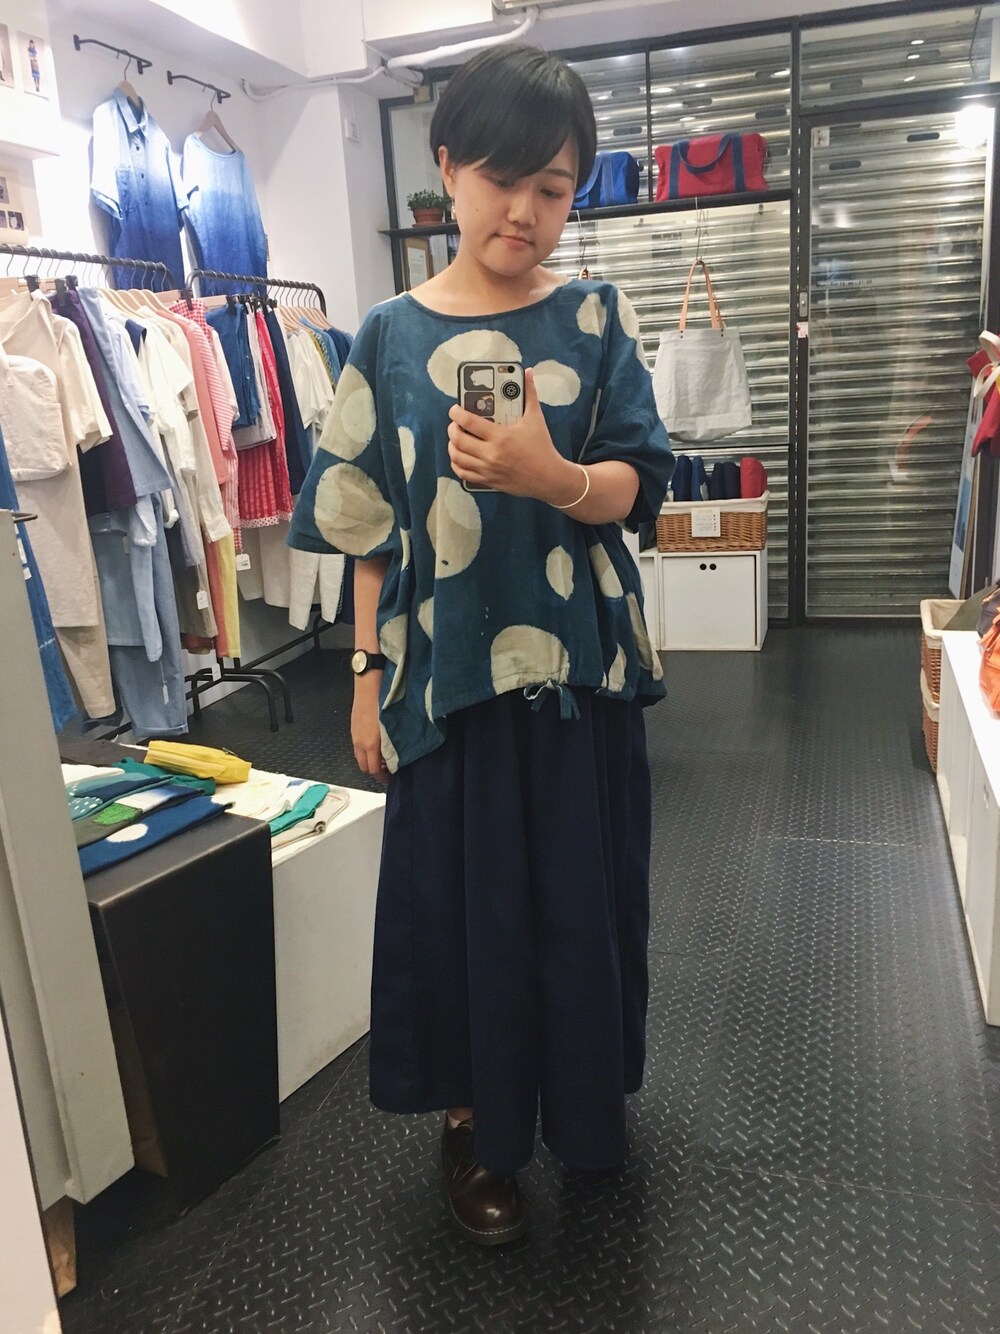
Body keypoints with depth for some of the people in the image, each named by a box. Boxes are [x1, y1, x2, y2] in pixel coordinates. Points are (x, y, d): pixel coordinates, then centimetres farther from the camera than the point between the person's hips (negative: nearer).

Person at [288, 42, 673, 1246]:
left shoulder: (596, 319, 2)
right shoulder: (391, 337, 3)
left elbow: (636, 492, -4)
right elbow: (366, 525, 3)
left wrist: (552, 476, -25)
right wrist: (367, 670, 1)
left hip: (578, 666, 1)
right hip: (447, 671, 0)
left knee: (581, 890, 10)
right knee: (462, 893, 7)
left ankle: (585, 1099, 36)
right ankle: (474, 1120, 30)